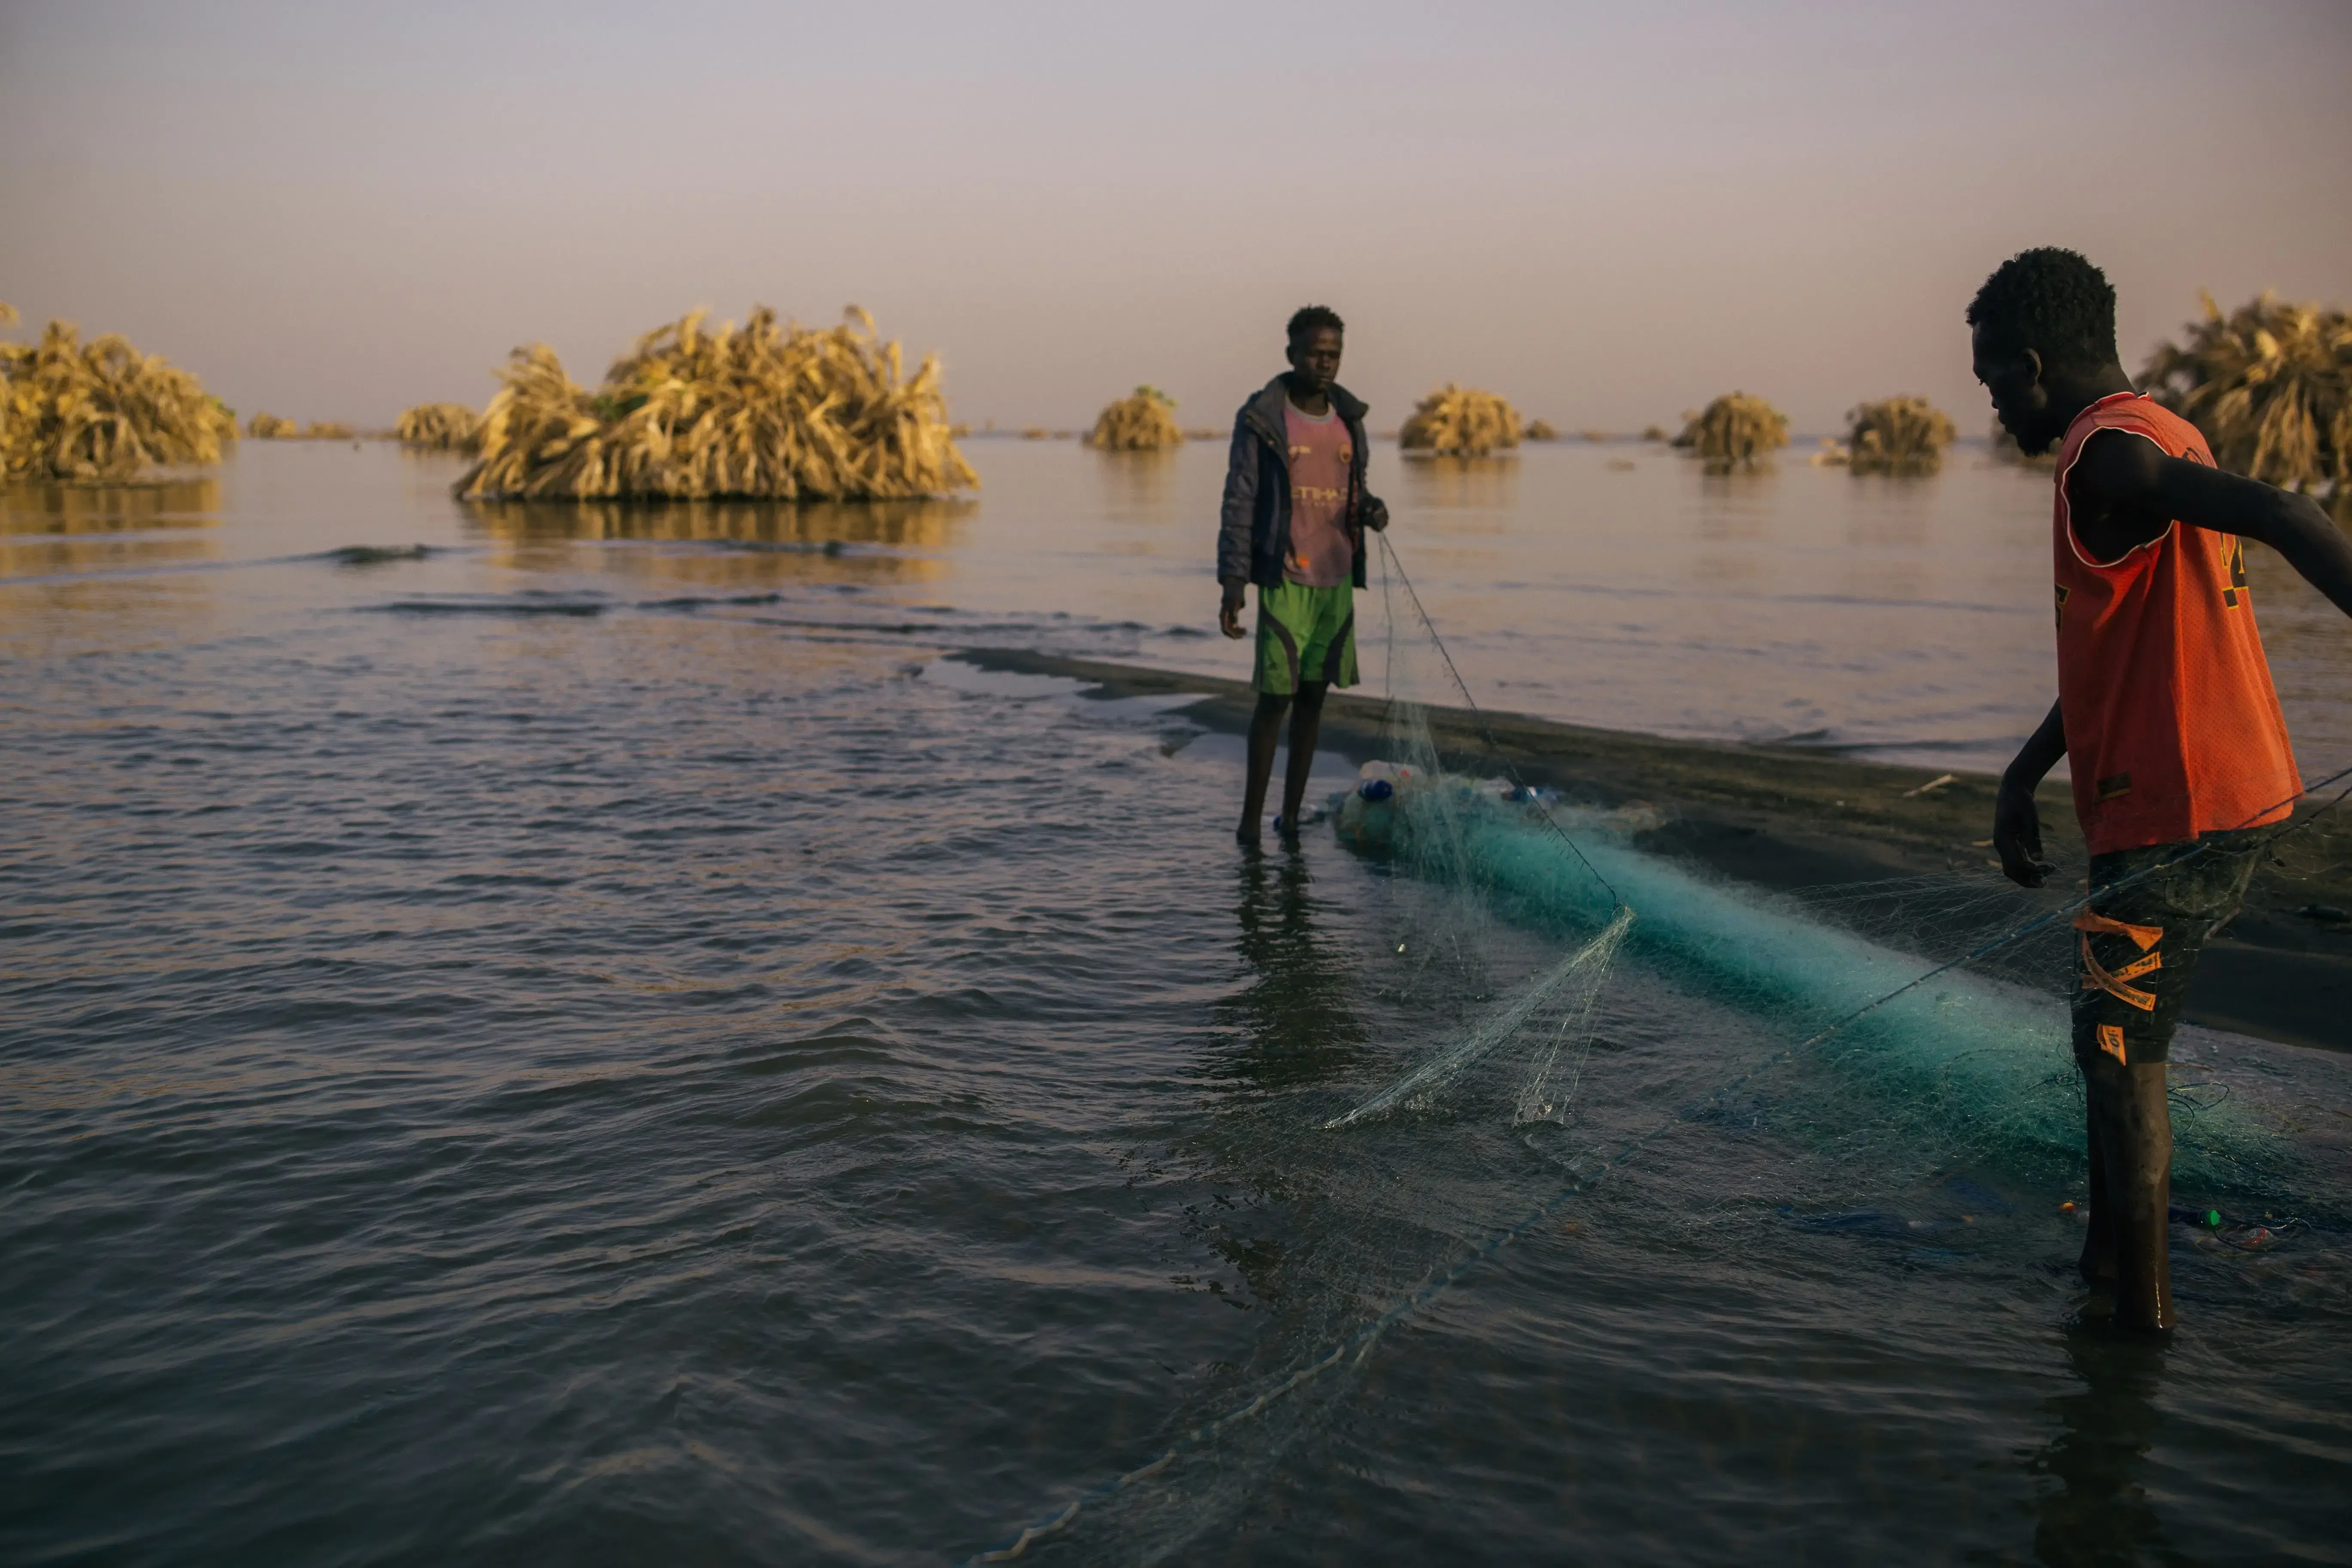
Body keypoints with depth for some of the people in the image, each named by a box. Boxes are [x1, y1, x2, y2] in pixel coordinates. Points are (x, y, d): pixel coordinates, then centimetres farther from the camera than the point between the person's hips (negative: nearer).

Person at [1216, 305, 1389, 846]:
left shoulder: (1349, 418, 11)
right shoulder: (1261, 419, -5)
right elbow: (1239, 504, -7)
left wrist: (1371, 508, -3)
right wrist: (1232, 586, -13)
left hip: (1338, 579, 5)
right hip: (1285, 579, -5)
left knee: (1313, 696, 7)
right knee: (1276, 696, -7)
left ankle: (1291, 815, 15)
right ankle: (1251, 818, 3)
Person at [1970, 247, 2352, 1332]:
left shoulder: (2110, 455, -16)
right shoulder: (2156, 441, 17)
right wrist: (2023, 776, 21)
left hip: (2174, 813, -10)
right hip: (2229, 796, 10)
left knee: (2117, 1050, 0)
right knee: (2119, 1037, 21)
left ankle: (2142, 1304, 11)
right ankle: (2108, 1263, 35)